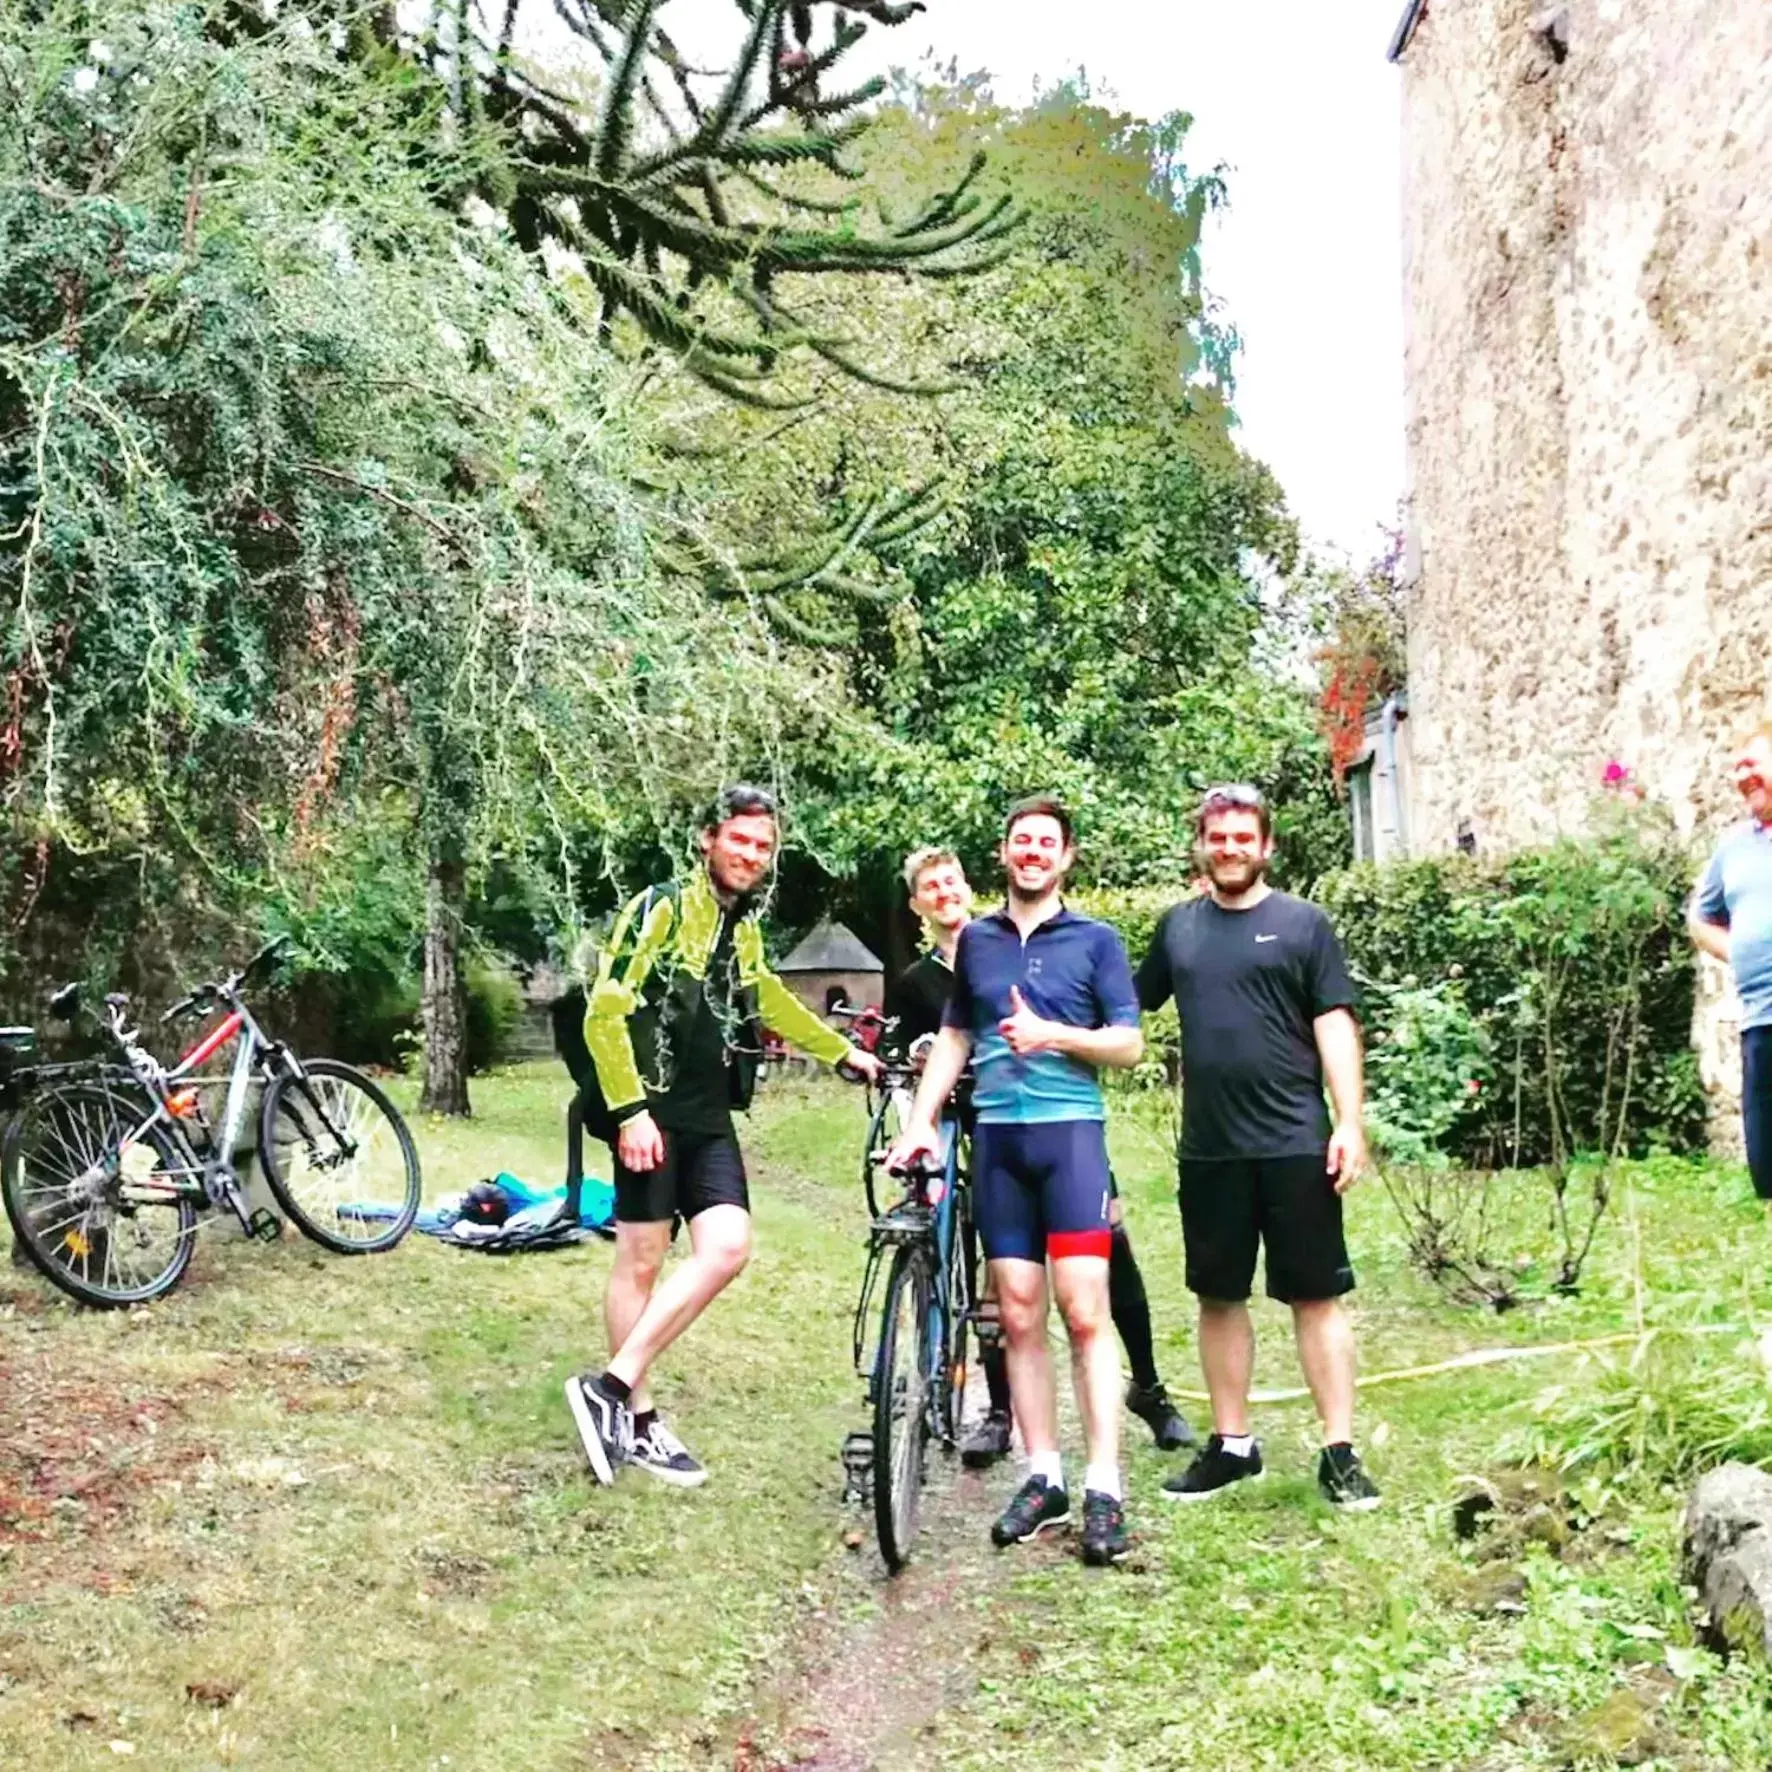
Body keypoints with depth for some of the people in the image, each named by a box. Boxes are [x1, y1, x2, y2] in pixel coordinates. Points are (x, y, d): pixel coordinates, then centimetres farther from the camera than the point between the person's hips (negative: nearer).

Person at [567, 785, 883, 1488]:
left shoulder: (744, 930, 18)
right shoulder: (662, 908, -8)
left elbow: (771, 1003, 36)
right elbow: (606, 1013, -15)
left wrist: (845, 1053, 41)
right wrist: (632, 1111, -19)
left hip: (709, 1118, 7)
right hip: (653, 1113, -7)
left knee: (727, 1248, -7)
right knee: (642, 1259, -2)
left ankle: (613, 1388, -1)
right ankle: (638, 1418, 7)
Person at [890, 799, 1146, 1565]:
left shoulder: (1095, 941, 4)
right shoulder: (976, 940, 13)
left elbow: (1129, 1044, 1)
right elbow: (953, 1037, 18)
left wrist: (1051, 1035, -14)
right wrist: (921, 1121, 7)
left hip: (1070, 1132, -3)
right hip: (996, 1136, 3)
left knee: (1084, 1311, -9)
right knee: (1019, 1316, 5)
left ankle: (1103, 1489, -6)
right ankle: (1042, 1477, 13)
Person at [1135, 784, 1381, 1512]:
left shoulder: (1301, 923, 0)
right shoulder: (1177, 926, 10)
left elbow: (1335, 1025, -4)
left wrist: (1350, 1121, -11)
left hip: (1294, 1145, -4)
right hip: (1207, 1149, 4)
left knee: (1315, 1296, 0)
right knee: (1219, 1295, 11)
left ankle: (1339, 1451, 7)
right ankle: (1231, 1444, 23)